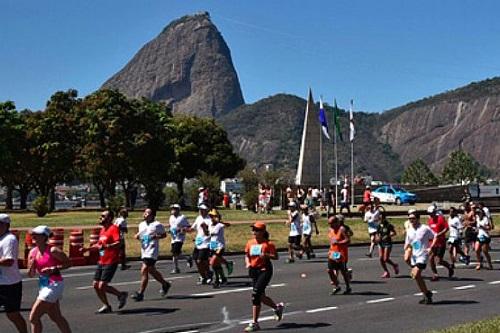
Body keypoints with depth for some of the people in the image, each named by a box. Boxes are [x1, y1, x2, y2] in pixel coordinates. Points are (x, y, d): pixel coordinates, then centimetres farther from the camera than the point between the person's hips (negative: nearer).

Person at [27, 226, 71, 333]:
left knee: (33, 317, -7)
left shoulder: (53, 250, -15)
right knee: (56, 317, 16)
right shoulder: (33, 252, 4)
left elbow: (68, 263, -11)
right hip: (43, 285, 8)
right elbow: (31, 275, 9)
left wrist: (53, 269, -21)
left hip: (54, 285, -8)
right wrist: (32, 266, -11)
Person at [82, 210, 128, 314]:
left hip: (110, 262, -9)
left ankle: (121, 295, 8)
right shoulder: (102, 229, 15)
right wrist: (87, 249, 20)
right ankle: (106, 306, 20)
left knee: (102, 286, -12)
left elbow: (118, 243, -27)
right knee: (96, 285, 8)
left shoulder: (114, 228, -13)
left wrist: (106, 246, -42)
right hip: (101, 262, 9)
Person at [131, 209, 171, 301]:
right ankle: (165, 284, 38)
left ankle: (140, 293, -7)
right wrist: (137, 236, 3)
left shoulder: (157, 225, -8)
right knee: (151, 271, 18)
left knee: (144, 271, -12)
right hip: (144, 251, 8)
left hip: (152, 251, -8)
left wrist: (155, 237, -17)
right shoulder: (141, 224, 12)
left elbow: (164, 234, -1)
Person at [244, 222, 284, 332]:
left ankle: (254, 323, -8)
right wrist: (247, 263, -4)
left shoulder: (268, 243, -7)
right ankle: (278, 307, 41)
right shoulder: (250, 243, 8)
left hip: (265, 270, -7)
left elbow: (276, 256, -5)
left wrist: (266, 255, -22)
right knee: (260, 296, 12)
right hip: (254, 270, 7)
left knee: (255, 294, -15)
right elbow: (247, 255, 16)